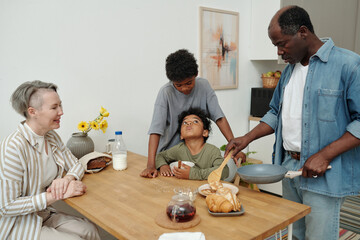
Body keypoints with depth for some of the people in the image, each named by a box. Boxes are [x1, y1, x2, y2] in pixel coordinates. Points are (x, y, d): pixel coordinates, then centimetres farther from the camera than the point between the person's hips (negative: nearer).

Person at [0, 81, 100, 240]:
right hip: (17, 224, -7)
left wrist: (67, 179, -17)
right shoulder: (13, 147, -25)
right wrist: (57, 196, -26)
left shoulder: (51, 137, 0)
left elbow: (76, 165, 7)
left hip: (44, 215, 7)